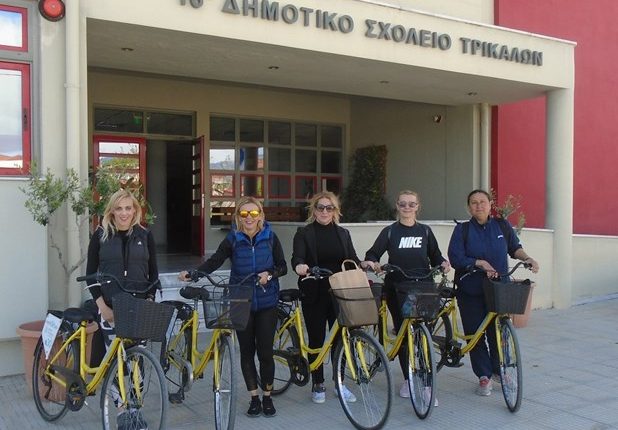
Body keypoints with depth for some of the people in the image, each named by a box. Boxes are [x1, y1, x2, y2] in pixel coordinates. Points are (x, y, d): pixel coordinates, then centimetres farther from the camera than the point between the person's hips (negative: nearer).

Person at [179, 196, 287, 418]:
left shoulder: (270, 237, 0)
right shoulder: (232, 239, -1)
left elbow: (282, 266, 2)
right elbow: (214, 262, -10)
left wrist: (269, 274, -17)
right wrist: (193, 273, -26)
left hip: (266, 302, -1)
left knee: (265, 352, 0)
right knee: (247, 351, 8)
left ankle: (267, 397, 20)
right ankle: (254, 398, 22)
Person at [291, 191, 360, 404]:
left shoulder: (343, 234, 12)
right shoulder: (304, 233, 0)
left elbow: (352, 260, 9)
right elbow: (297, 257, -14)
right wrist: (299, 266, -36)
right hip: (314, 295, -3)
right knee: (316, 339, 4)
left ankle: (340, 383, 20)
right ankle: (317, 385, 18)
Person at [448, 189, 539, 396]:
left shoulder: (502, 225, 3)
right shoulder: (462, 229, -3)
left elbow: (514, 248, 15)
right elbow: (456, 258, -10)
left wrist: (527, 258, -3)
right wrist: (480, 263, -20)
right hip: (471, 291, -1)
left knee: (498, 331, 4)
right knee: (475, 333, 1)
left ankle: (498, 370, 28)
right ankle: (484, 376, 16)